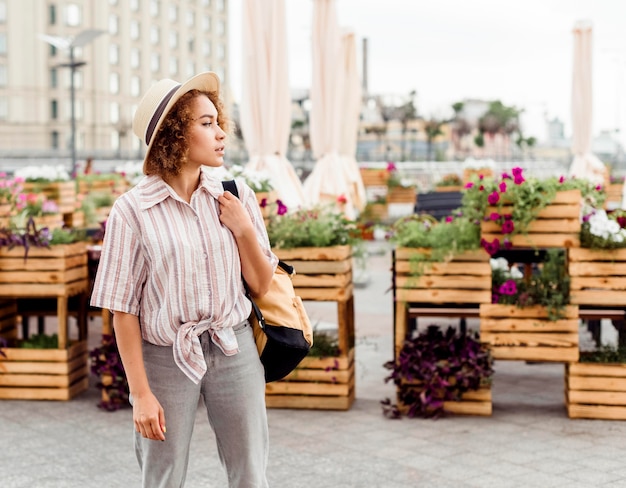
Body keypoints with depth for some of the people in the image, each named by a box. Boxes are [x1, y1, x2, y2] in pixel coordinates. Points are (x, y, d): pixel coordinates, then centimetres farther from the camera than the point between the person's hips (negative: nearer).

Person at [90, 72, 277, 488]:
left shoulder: (234, 195, 0)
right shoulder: (133, 210, -10)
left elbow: (261, 286, 6)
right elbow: (123, 309, -7)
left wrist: (244, 230, -10)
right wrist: (140, 393, -8)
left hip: (234, 350, 3)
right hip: (166, 358, -2)